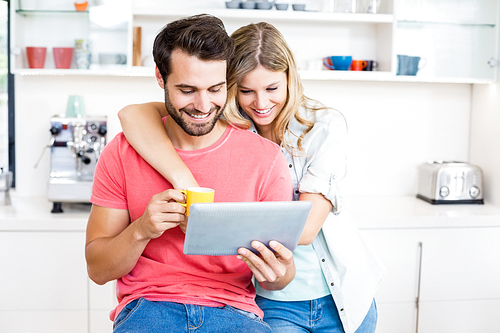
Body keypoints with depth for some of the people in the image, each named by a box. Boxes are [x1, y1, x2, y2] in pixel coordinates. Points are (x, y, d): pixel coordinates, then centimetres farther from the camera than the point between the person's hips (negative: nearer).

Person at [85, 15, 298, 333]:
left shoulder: (266, 158, 0)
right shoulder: (122, 152, 2)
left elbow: (277, 278, 6)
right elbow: (98, 270, 4)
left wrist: (279, 273, -19)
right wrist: (141, 229, -16)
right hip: (146, 306, -1)